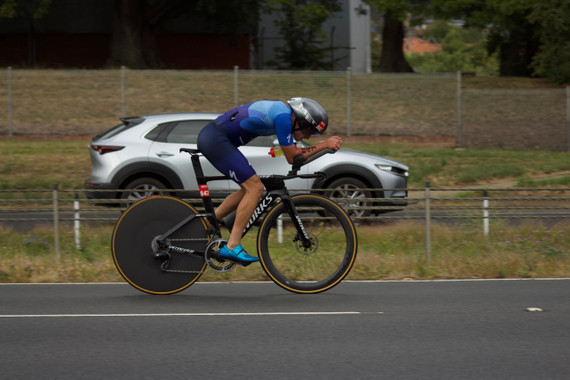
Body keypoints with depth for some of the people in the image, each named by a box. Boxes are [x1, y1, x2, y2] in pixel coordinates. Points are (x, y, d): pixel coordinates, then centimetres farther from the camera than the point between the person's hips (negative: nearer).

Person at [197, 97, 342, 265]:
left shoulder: (283, 112, 14)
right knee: (255, 188, -11)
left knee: (249, 190, 15)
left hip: (209, 138, 10)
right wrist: (324, 144, -6)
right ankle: (232, 247, -12)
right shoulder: (283, 117, -16)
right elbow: (292, 157, -10)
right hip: (215, 139, -10)